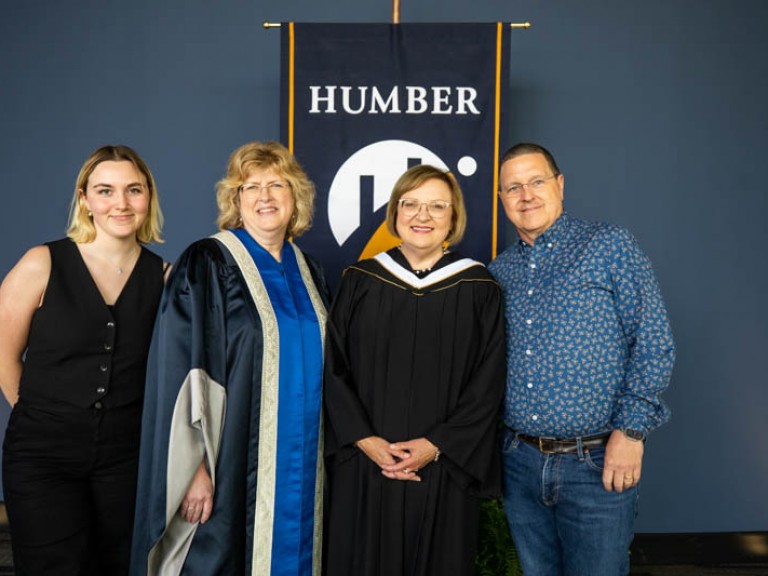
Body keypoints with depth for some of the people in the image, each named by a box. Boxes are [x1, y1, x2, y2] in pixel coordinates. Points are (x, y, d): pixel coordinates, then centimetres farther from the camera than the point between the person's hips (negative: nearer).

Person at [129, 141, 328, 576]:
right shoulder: (207, 264, -8)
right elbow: (182, 369, -13)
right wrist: (195, 467, -17)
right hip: (230, 469, -5)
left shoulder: (308, 274, 10)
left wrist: (319, 457, 15)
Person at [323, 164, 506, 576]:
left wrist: (437, 445, -12)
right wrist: (363, 439, -10)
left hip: (444, 471, 0)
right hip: (363, 467, 1)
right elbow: (334, 370, 1)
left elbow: (488, 384, -3)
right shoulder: (360, 280, 3)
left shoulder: (477, 287, 0)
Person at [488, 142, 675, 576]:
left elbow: (654, 343, -8)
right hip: (521, 462, 5)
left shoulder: (610, 247, -4)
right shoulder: (498, 272, 9)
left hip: (600, 463, -4)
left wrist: (631, 431, -13)